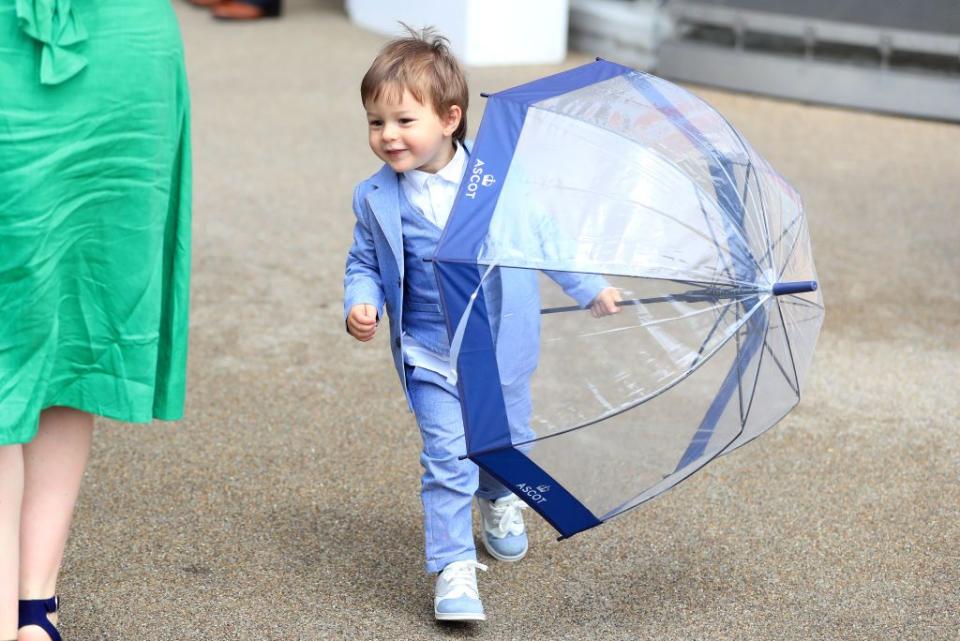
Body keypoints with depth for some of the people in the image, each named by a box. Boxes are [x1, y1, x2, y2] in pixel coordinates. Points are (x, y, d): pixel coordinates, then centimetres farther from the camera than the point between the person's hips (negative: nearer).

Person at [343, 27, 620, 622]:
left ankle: (499, 500, 52)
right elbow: (363, 264, 5)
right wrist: (361, 305, -15)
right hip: (432, 355, -1)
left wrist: (590, 288, 5)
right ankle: (455, 568, -5)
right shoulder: (375, 199, -7)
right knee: (449, 456, -13)